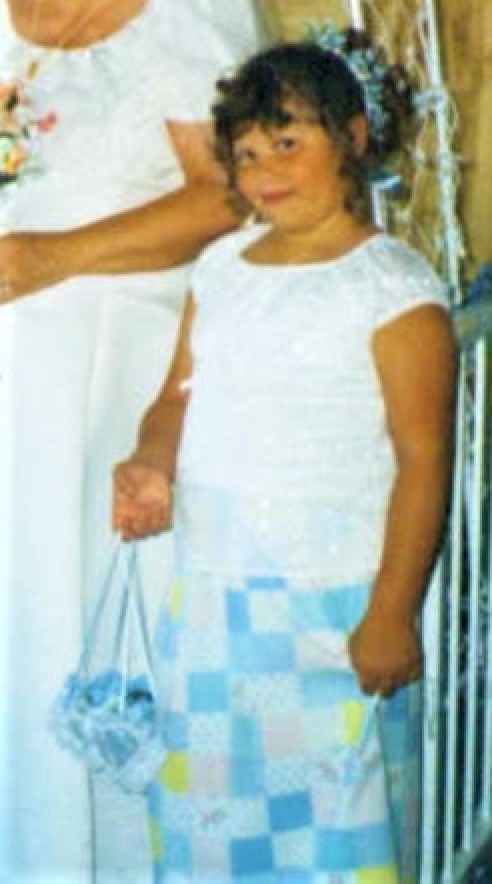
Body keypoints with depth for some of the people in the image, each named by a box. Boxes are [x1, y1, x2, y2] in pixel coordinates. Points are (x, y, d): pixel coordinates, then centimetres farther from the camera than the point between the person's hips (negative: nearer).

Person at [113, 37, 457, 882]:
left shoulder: (393, 284, -8)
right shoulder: (221, 267, 11)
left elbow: (423, 459, -11)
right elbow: (179, 396, 16)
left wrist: (391, 613, -15)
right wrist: (152, 467, -7)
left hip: (331, 608, -6)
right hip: (208, 592, 6)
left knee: (335, 816, 0)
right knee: (209, 805, 13)